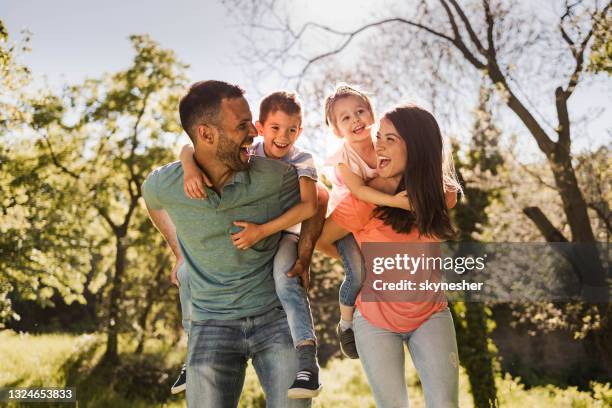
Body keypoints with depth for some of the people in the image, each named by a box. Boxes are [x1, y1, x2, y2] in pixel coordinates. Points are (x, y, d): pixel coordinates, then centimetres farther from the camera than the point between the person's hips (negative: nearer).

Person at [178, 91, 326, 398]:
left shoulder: (302, 161, -14)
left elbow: (309, 206, -29)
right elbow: (190, 148, -11)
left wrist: (262, 230, -36)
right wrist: (190, 168, -36)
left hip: (283, 234, -4)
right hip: (244, 235, 4)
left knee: (285, 274, -36)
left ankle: (307, 361, -35)